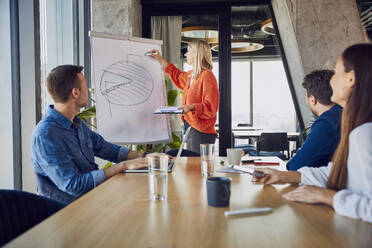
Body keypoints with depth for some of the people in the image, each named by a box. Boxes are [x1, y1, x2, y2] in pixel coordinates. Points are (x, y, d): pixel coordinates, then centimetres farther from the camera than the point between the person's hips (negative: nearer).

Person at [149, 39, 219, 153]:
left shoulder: (207, 76, -12)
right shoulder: (191, 75, 15)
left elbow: (210, 107, -16)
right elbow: (177, 75, 38)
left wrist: (192, 107, -29)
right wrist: (161, 59, 39)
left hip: (201, 131, -9)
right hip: (190, 128, 9)